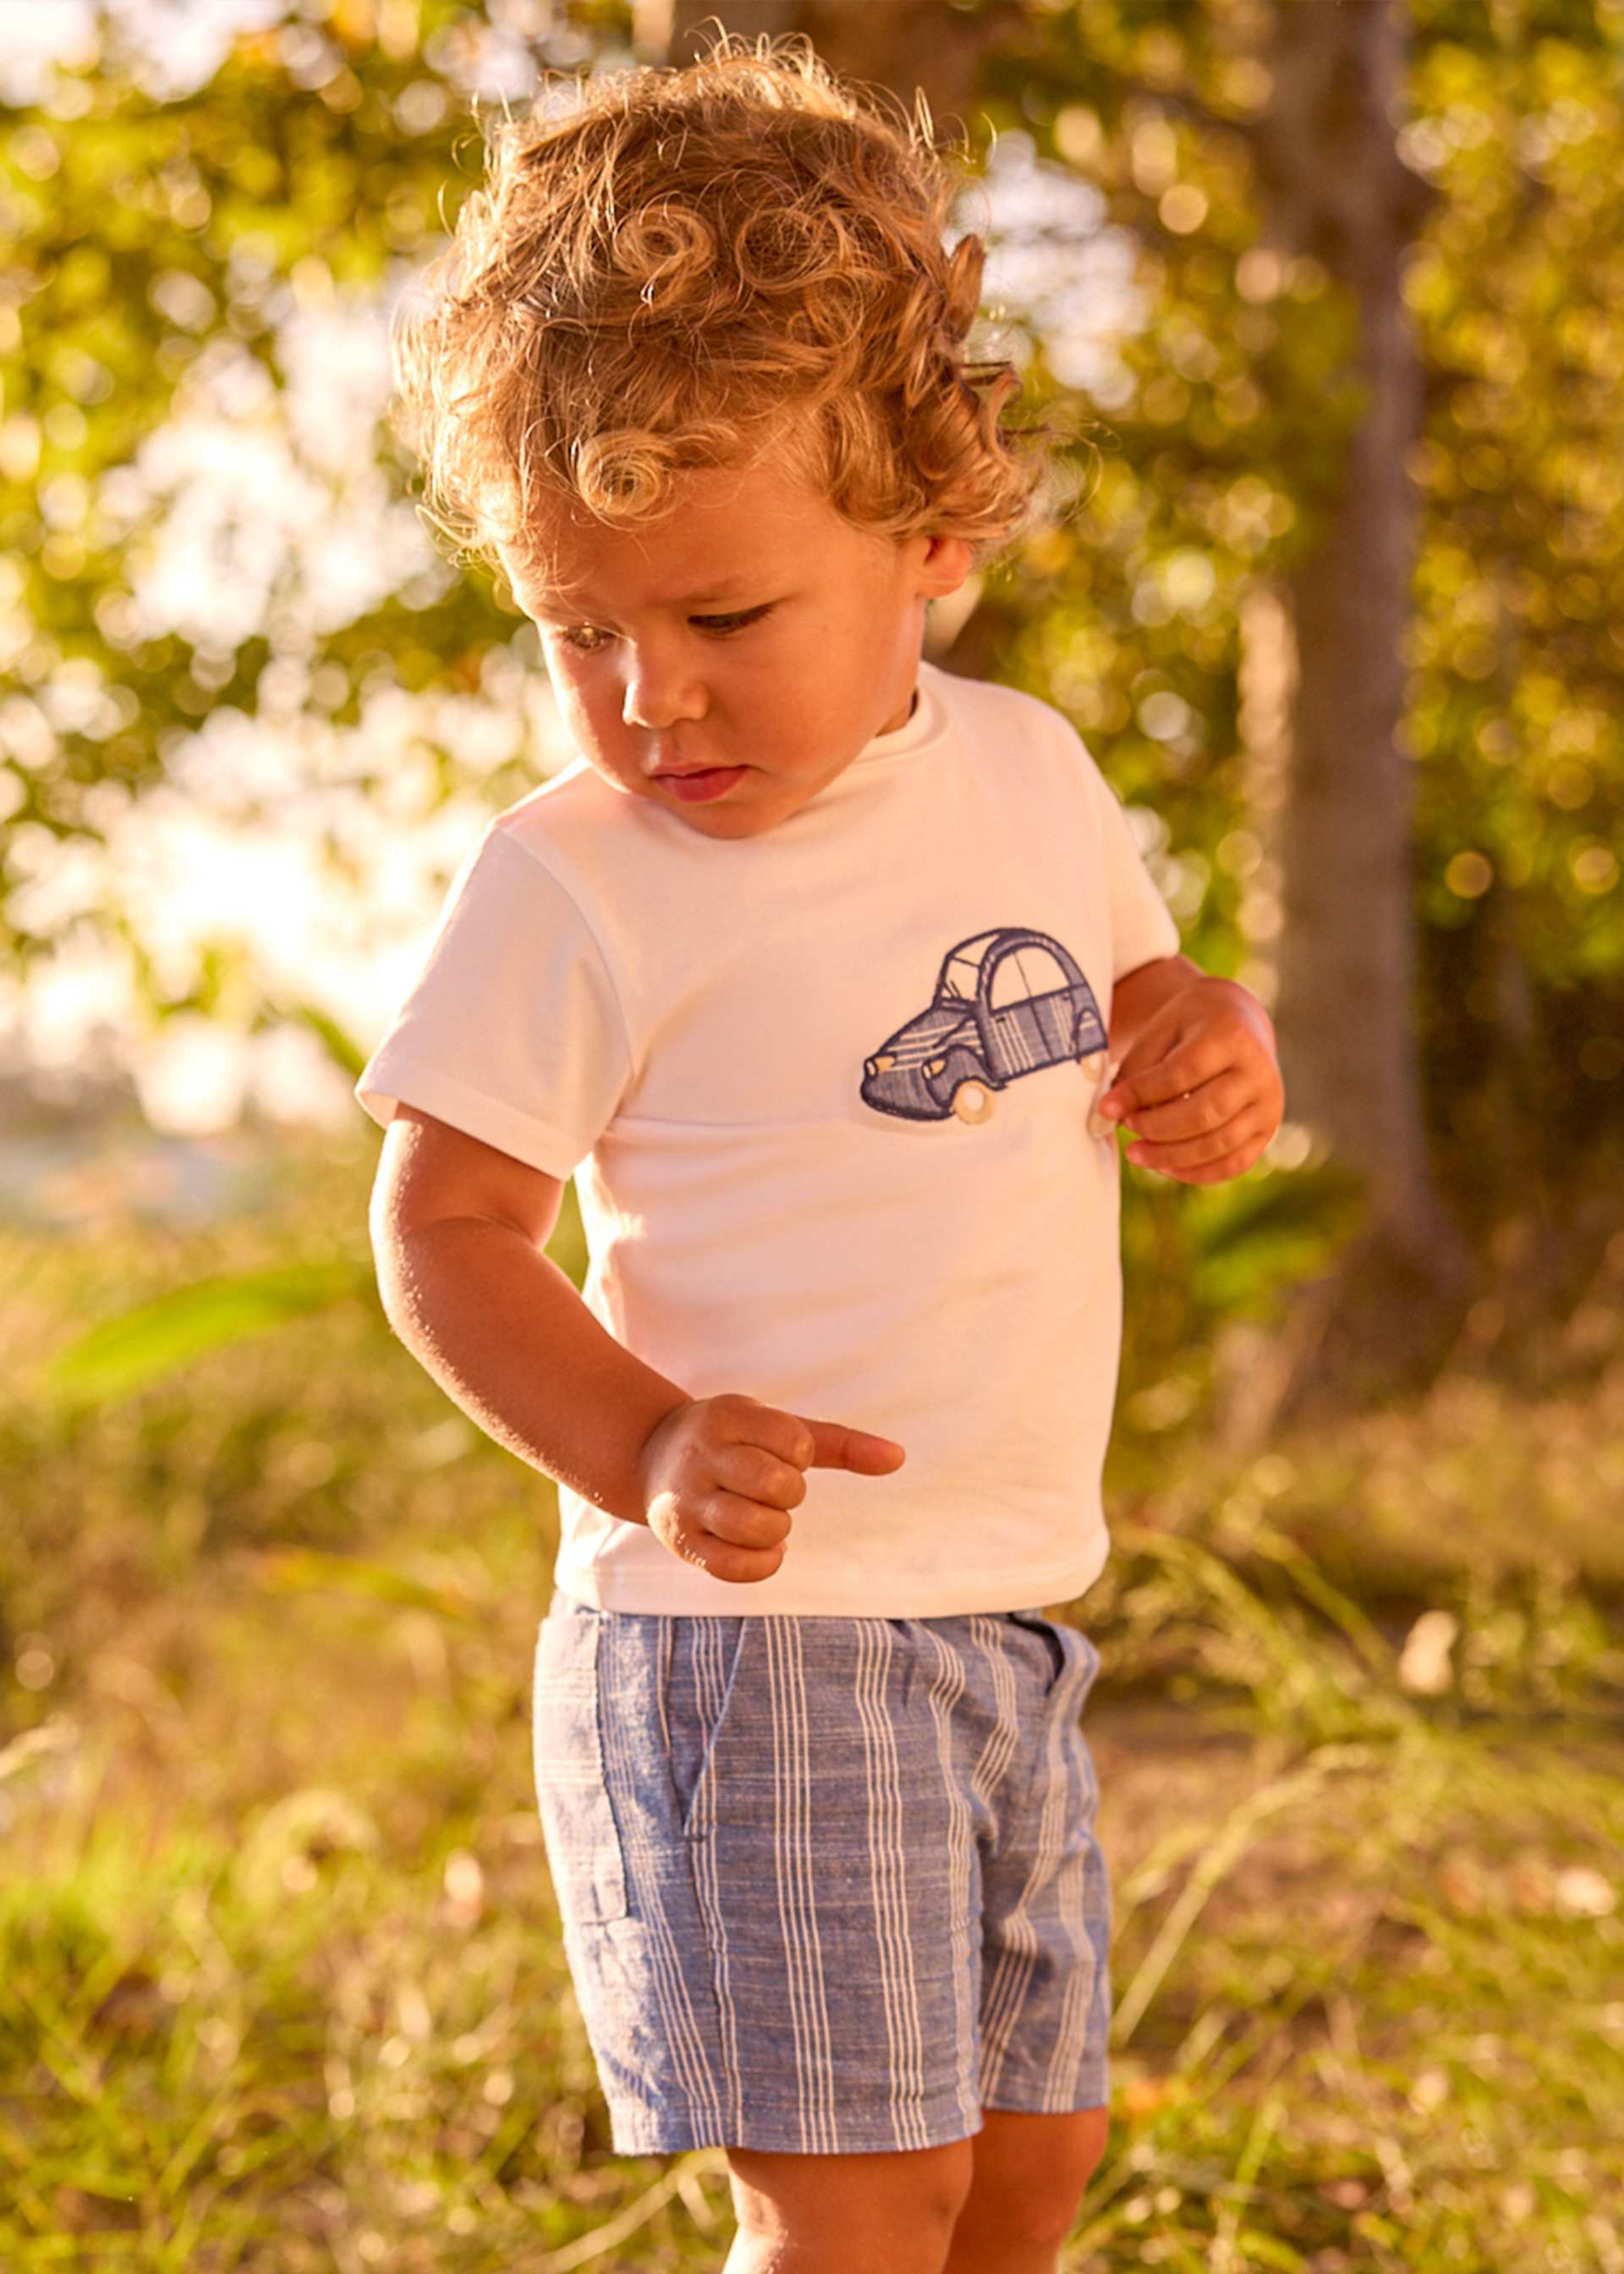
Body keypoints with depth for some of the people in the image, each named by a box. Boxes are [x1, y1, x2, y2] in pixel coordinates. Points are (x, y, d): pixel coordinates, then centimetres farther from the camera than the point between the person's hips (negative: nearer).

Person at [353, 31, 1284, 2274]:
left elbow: (1132, 1012, 21)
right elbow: (443, 1226, -9)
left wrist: (1215, 1048, -4)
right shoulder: (569, 881, -12)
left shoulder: (1031, 774, 5)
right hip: (749, 1628, -6)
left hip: (1010, 1621, 7)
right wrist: (643, 1450, -26)